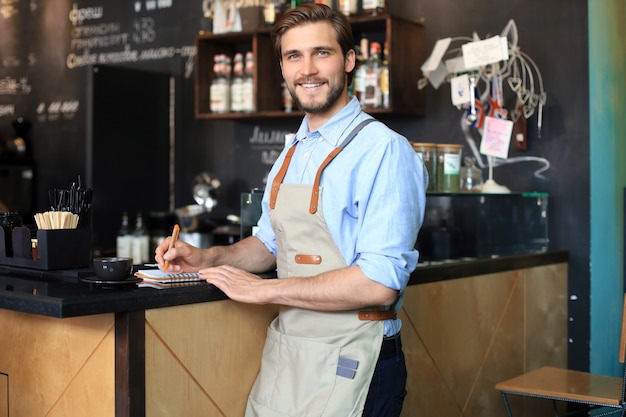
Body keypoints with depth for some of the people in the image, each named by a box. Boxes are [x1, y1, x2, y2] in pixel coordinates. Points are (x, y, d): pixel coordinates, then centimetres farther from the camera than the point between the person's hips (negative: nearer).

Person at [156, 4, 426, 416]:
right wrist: (208, 259, 4)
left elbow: (380, 283, -24)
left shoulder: (385, 151, -17)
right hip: (283, 353, 7)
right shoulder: (291, 154, 9)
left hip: (349, 364, -7)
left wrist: (265, 289, -17)